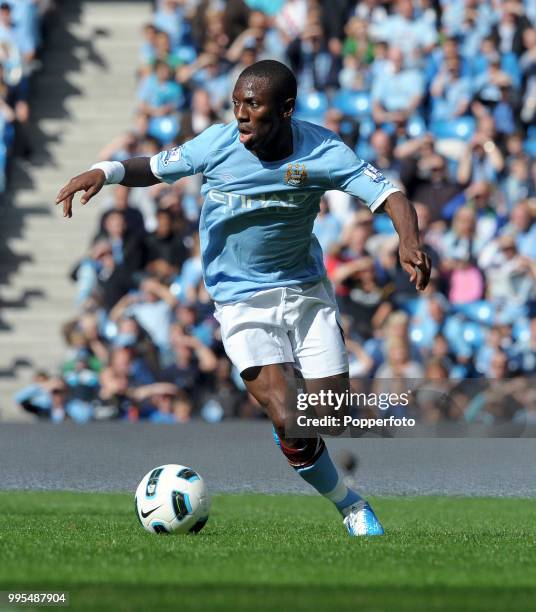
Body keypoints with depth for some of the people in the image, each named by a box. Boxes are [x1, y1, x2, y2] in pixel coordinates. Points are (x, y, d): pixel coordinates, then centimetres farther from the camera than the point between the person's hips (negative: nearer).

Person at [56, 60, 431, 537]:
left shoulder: (321, 152, -16)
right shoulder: (218, 143, -15)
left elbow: (387, 193, -19)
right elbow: (154, 168, -1)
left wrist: (409, 241, -39)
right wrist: (104, 172, -21)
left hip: (306, 288, 1)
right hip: (241, 298, -1)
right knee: (292, 427, -16)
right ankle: (349, 505, 10)